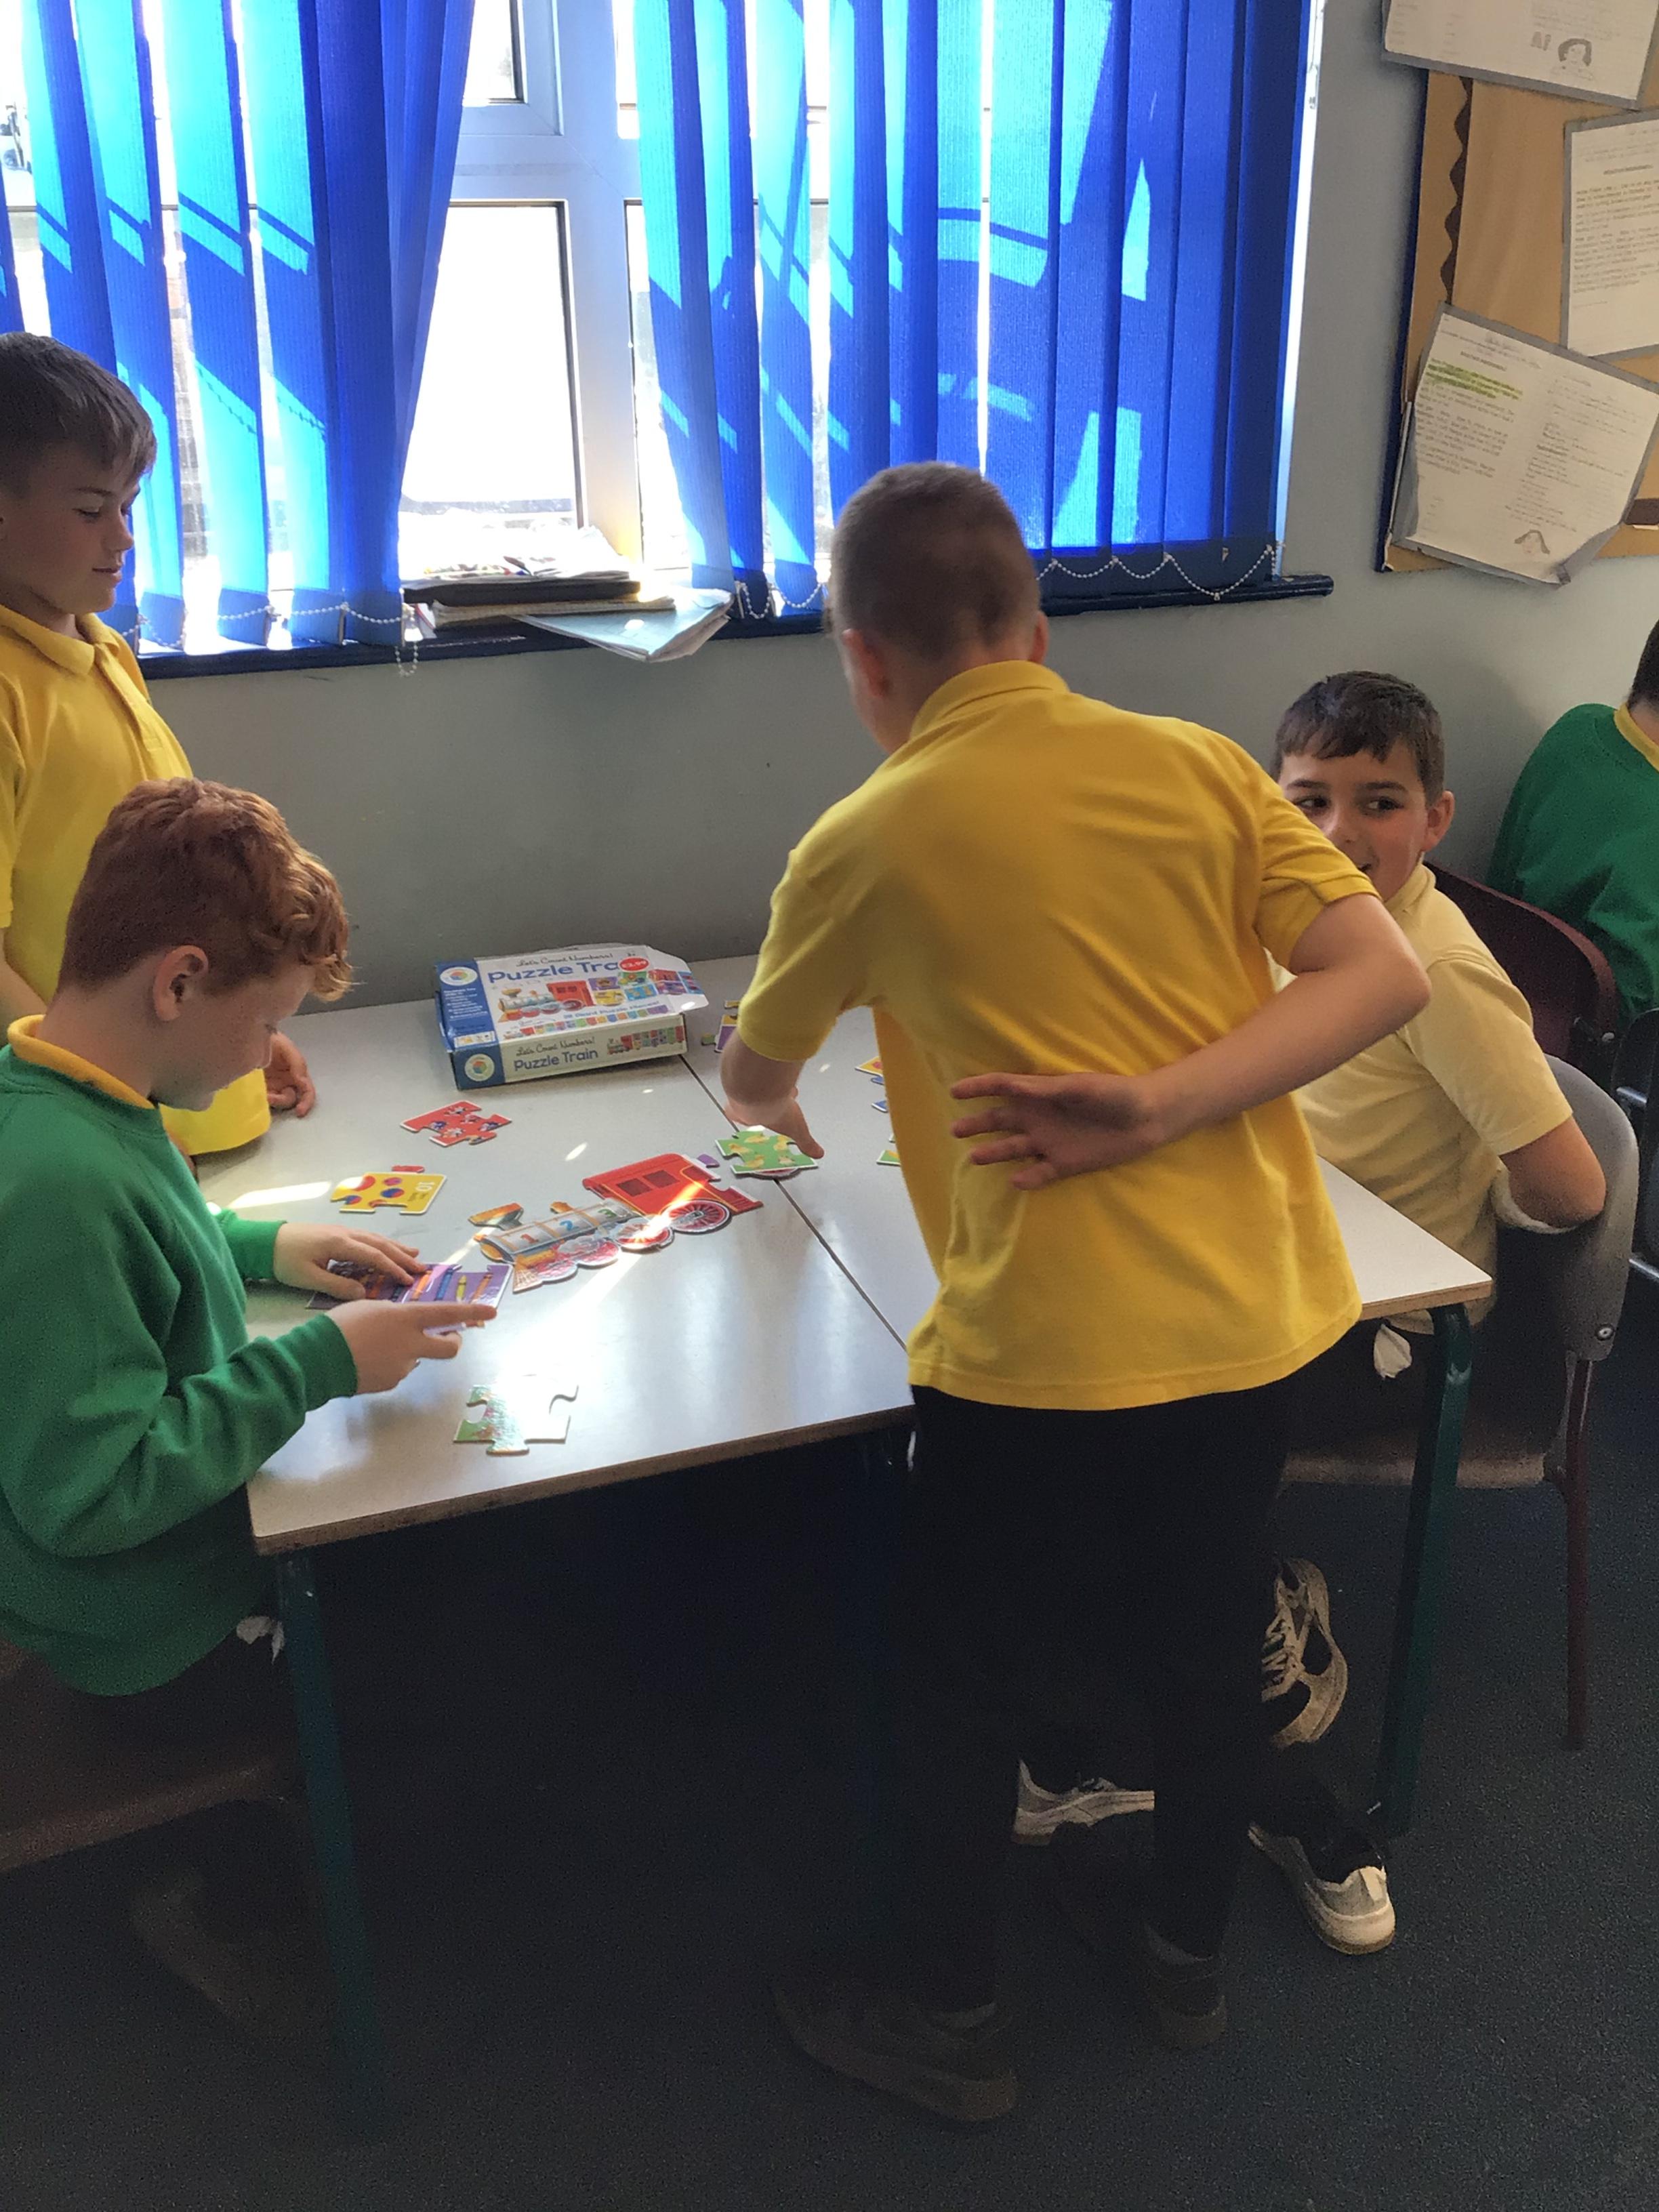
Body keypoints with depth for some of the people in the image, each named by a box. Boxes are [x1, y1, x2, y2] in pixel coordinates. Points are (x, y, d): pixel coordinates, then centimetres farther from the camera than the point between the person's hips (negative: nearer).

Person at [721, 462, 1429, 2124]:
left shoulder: (866, 845, -5)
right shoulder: (1196, 765, 1)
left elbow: (750, 1074, 11)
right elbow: (1379, 972, -7)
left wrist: (786, 1119, 34)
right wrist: (1166, 1107, -12)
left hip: (1050, 1348, -4)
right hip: (1255, 1312, 5)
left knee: (966, 1684, 17)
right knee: (1208, 1645, 25)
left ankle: (942, 2017, 36)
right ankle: (1187, 1951, 47)